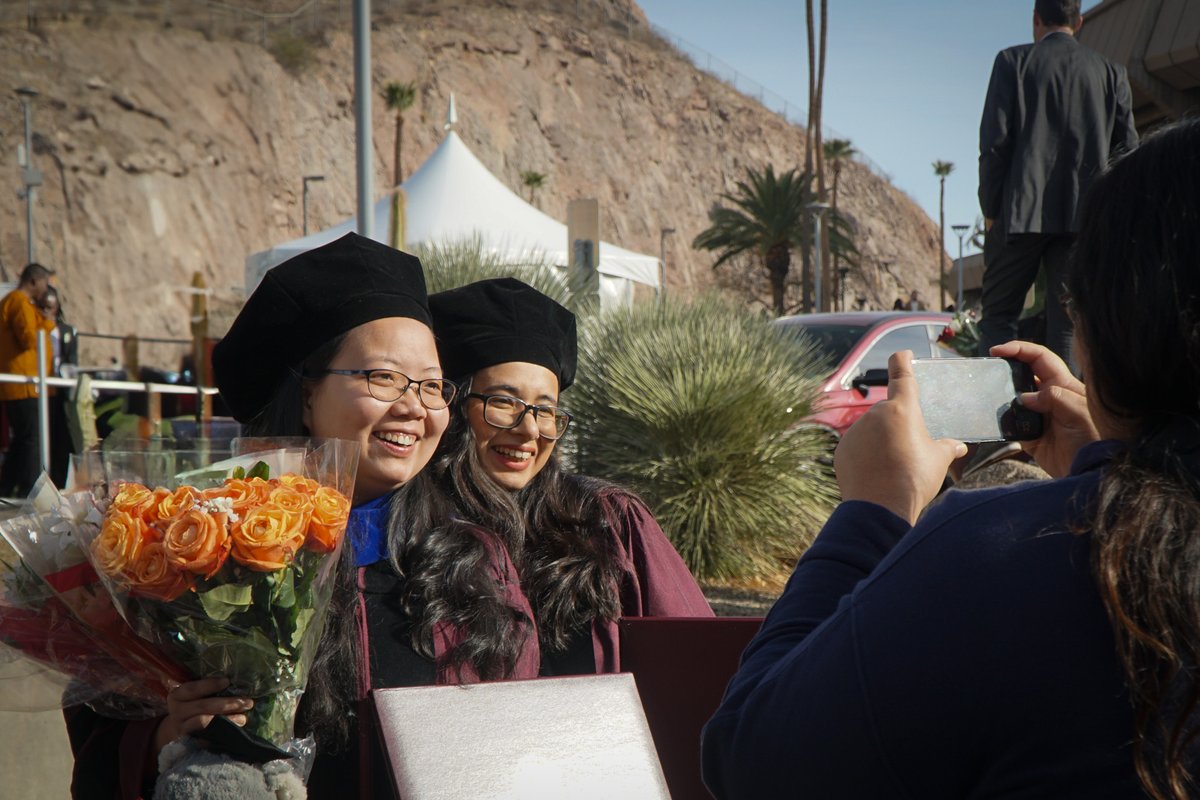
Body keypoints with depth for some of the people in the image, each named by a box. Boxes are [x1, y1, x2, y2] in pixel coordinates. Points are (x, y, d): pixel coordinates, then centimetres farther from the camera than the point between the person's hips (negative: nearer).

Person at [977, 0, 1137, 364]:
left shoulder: (1013, 61, 2)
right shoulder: (1110, 71, 10)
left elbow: (995, 140, -4)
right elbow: (1127, 146, 6)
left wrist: (990, 210, 1)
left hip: (1023, 211, -2)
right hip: (1086, 217, 2)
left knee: (998, 315, 5)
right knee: (1068, 323, 4)